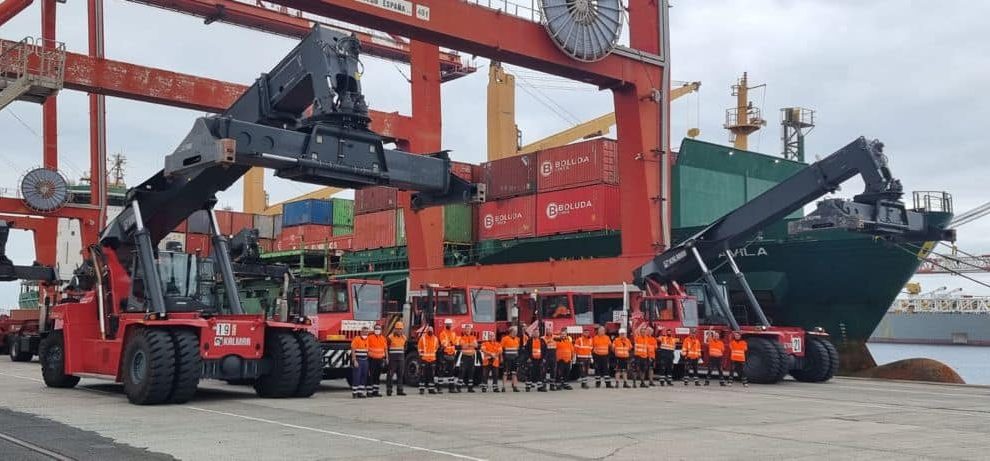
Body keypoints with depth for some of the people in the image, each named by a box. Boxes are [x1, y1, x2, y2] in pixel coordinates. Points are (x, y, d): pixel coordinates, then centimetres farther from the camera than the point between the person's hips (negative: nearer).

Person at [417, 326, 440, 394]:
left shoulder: (435, 338, 7)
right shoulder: (423, 338, -4)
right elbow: (419, 347, 1)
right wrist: (421, 354, -2)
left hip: (432, 359, 4)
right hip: (424, 358, -4)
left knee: (432, 375, 8)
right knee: (423, 374, -4)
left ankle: (431, 389, 15)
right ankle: (421, 389, -1)